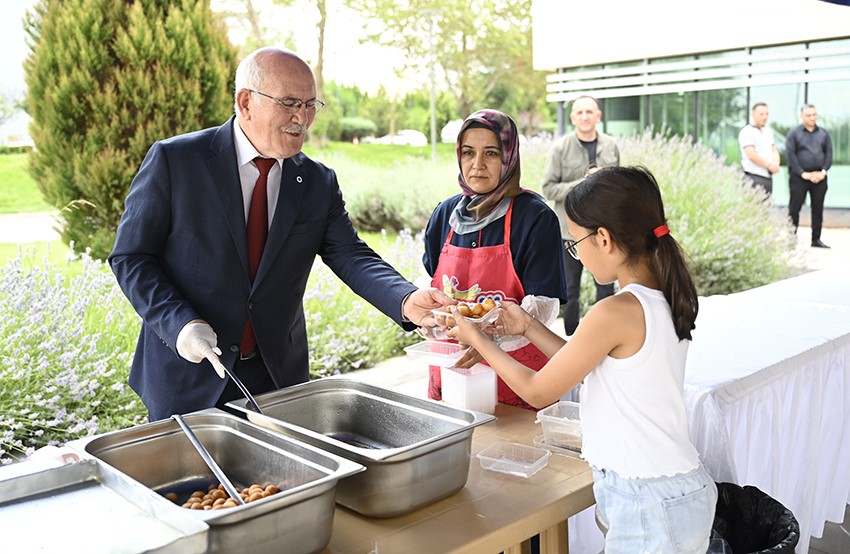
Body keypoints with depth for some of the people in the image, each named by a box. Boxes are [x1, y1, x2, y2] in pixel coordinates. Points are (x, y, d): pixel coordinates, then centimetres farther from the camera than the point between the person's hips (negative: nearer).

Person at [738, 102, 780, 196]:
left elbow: (774, 151, 17)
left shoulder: (768, 132, 17)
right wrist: (770, 166, -9)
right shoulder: (747, 132, -8)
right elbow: (752, 155, -17)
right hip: (754, 177, -8)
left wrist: (776, 164, -5)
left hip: (768, 177, 8)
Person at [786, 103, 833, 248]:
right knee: (794, 208, -2)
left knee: (818, 208, 6)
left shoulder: (824, 133, 10)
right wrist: (803, 173, -12)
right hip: (799, 176, -3)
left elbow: (829, 153, 7)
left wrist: (823, 172, -7)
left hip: (819, 177, 3)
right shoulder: (794, 133, 0)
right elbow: (790, 155, -7)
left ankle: (816, 239, 13)